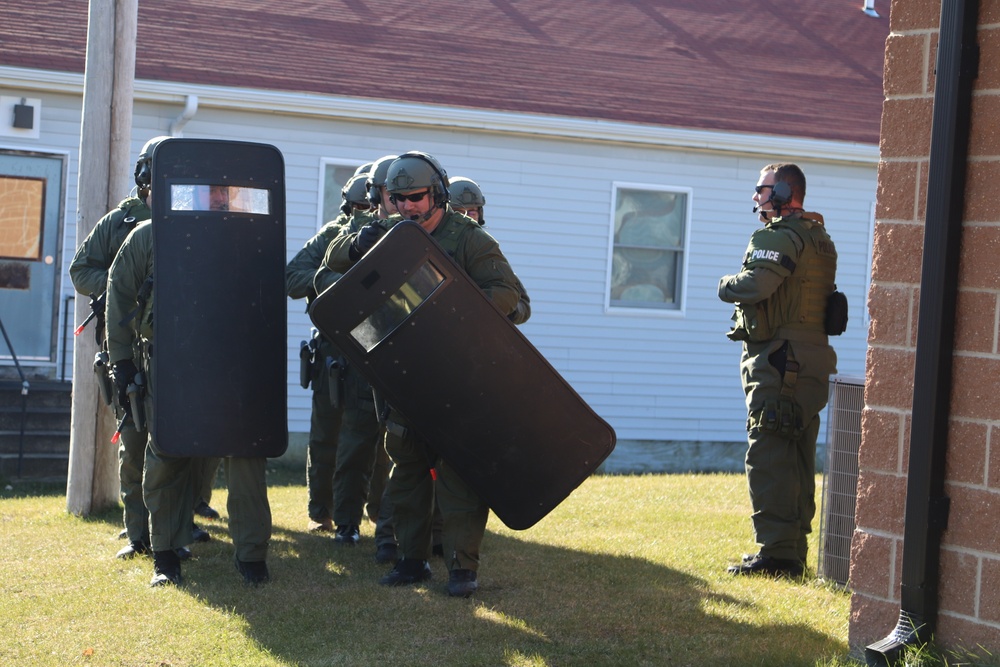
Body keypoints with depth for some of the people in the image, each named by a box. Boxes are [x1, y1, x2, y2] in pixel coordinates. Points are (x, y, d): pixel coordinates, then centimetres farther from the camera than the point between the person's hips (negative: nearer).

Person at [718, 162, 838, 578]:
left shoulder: (780, 236, -12)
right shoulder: (819, 239, 19)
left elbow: (755, 285, -26)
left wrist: (727, 285, -7)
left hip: (778, 361, -10)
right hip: (813, 362, 10)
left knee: (768, 459, -9)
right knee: (797, 462, 13)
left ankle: (775, 554, -11)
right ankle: (795, 552, 18)